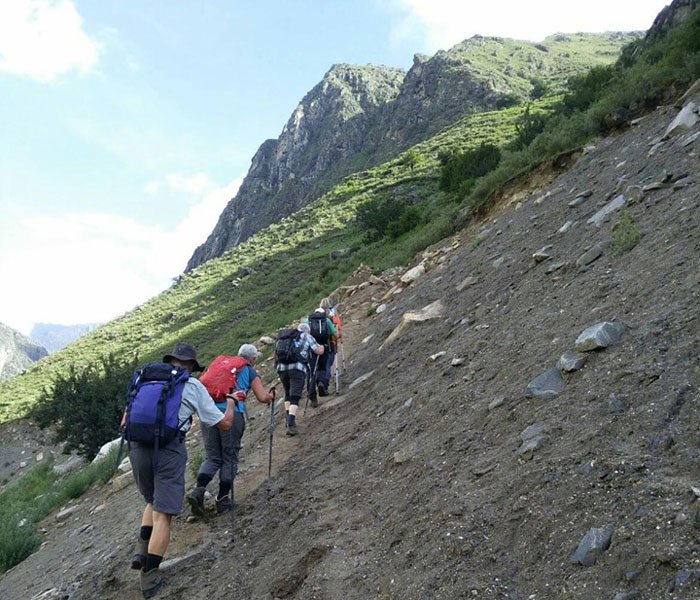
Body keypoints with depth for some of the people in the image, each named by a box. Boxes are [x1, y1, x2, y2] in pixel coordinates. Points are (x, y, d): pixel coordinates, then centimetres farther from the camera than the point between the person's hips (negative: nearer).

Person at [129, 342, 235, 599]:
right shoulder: (193, 386, 5)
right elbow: (224, 424, 8)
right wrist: (230, 403, 26)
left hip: (137, 446, 4)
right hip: (169, 449, -4)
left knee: (153, 501, 27)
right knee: (163, 513, 3)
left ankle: (142, 551, 15)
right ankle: (149, 577, 5)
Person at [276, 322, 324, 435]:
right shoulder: (307, 336, 16)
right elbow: (319, 351, 11)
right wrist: (322, 347, 33)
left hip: (281, 367, 4)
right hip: (298, 368, -4)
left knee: (288, 394, 24)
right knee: (295, 398, -6)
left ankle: (289, 420, 19)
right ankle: (291, 425, -20)